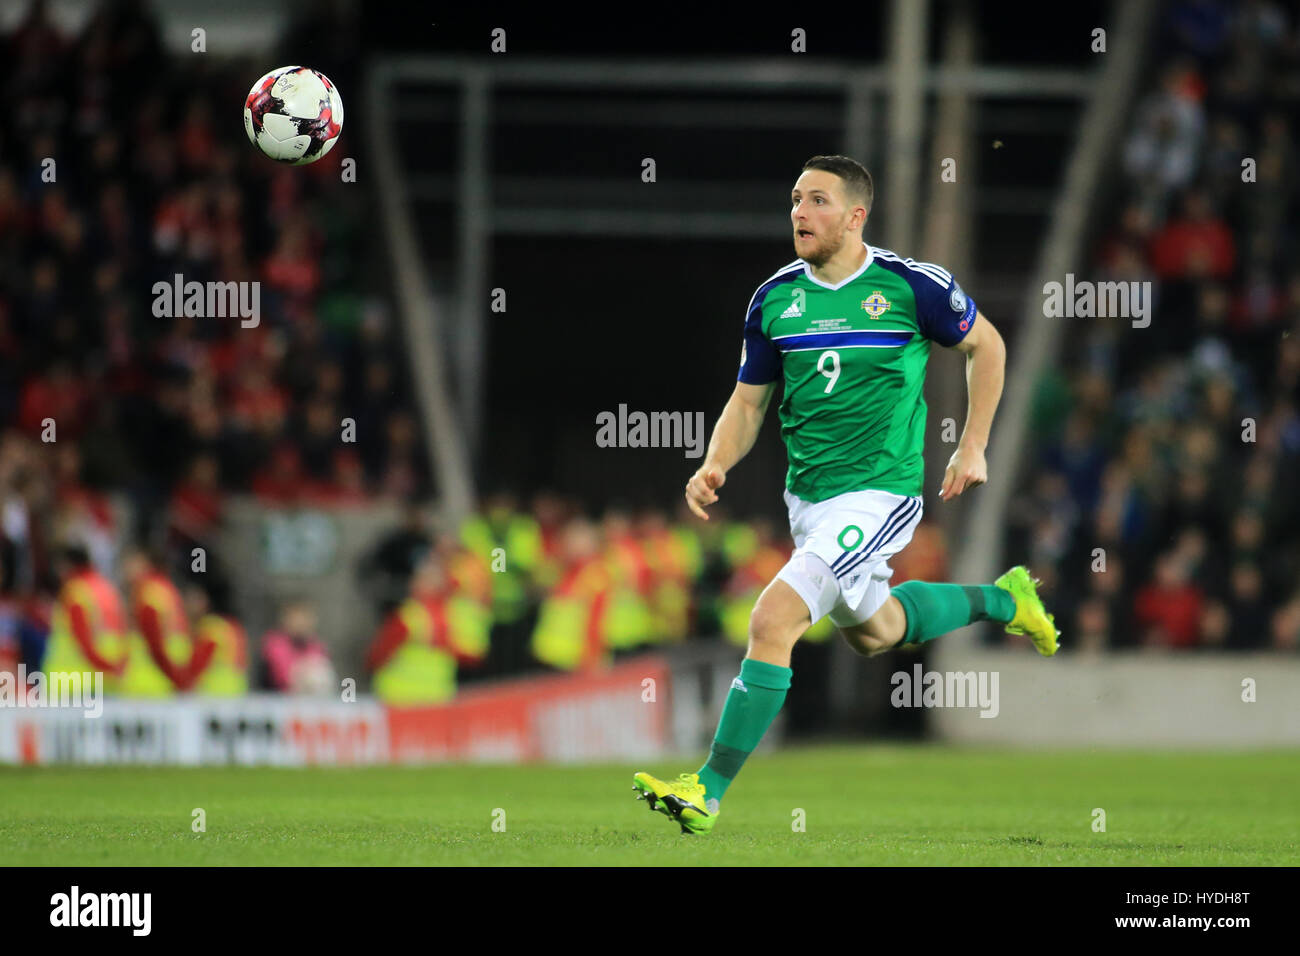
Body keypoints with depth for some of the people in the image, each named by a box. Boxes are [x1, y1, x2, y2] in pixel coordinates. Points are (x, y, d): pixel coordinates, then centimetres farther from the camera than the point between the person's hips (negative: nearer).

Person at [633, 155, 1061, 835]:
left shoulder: (913, 286, -12)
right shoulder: (774, 297, 1)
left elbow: (985, 346, 5)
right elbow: (749, 401, 9)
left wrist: (973, 447, 3)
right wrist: (714, 466, -9)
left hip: (878, 493, -7)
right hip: (806, 495, 7)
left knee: (772, 622, -21)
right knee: (870, 632, 27)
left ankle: (709, 790, -18)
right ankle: (1001, 599, 53)